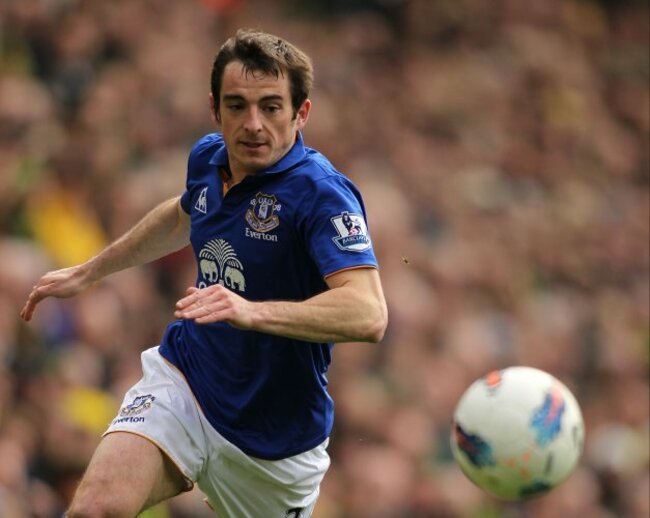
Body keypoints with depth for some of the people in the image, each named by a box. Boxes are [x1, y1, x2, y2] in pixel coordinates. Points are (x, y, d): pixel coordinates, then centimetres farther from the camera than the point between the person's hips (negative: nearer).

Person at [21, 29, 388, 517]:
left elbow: (369, 315, -37)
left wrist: (252, 311, -49)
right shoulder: (207, 158, 0)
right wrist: (87, 272, 33)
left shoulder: (321, 193, -22)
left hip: (272, 436, -4)